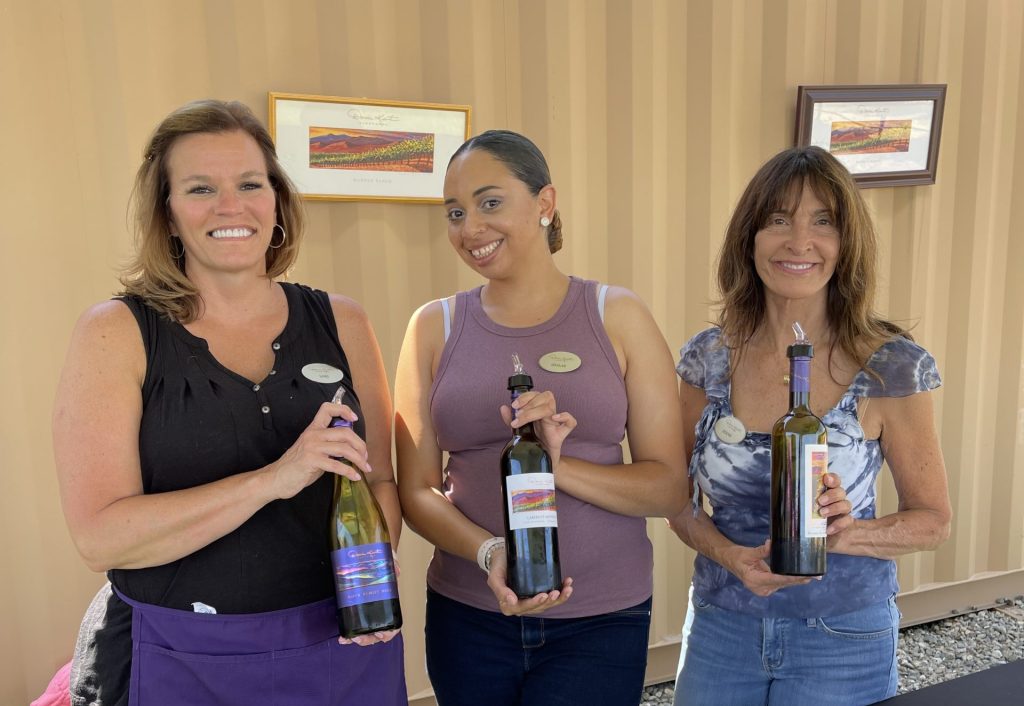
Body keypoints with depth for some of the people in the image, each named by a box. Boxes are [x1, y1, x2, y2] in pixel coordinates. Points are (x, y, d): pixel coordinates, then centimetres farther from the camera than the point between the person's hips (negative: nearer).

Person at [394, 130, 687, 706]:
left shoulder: (619, 318, -3)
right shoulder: (434, 328, 0)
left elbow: (669, 489, -5)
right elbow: (418, 491, 0)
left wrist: (556, 466, -20)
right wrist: (490, 553, -17)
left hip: (602, 620, -1)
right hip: (467, 618, 2)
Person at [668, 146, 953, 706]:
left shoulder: (891, 367, -13)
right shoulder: (709, 358, -7)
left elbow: (932, 519, -4)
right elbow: (678, 499, 2)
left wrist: (844, 533, -22)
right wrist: (730, 554, -16)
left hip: (842, 639, -2)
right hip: (720, 628, 2)